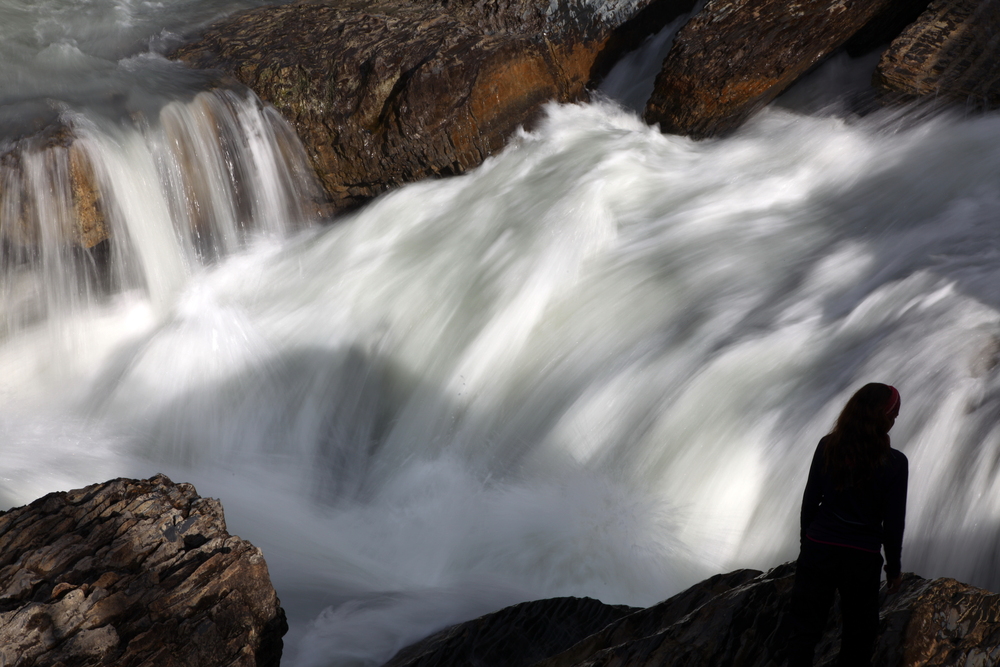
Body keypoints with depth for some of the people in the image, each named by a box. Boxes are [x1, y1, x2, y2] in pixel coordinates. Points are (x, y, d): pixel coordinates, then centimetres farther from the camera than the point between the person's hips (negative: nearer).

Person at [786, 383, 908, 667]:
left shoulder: (828, 446, -9)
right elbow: (893, 522, -8)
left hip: (818, 550, 2)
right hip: (863, 558, -1)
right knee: (859, 634, 17)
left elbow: (810, 500, -2)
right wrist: (894, 567, 6)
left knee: (805, 628, 10)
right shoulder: (894, 463, -14)